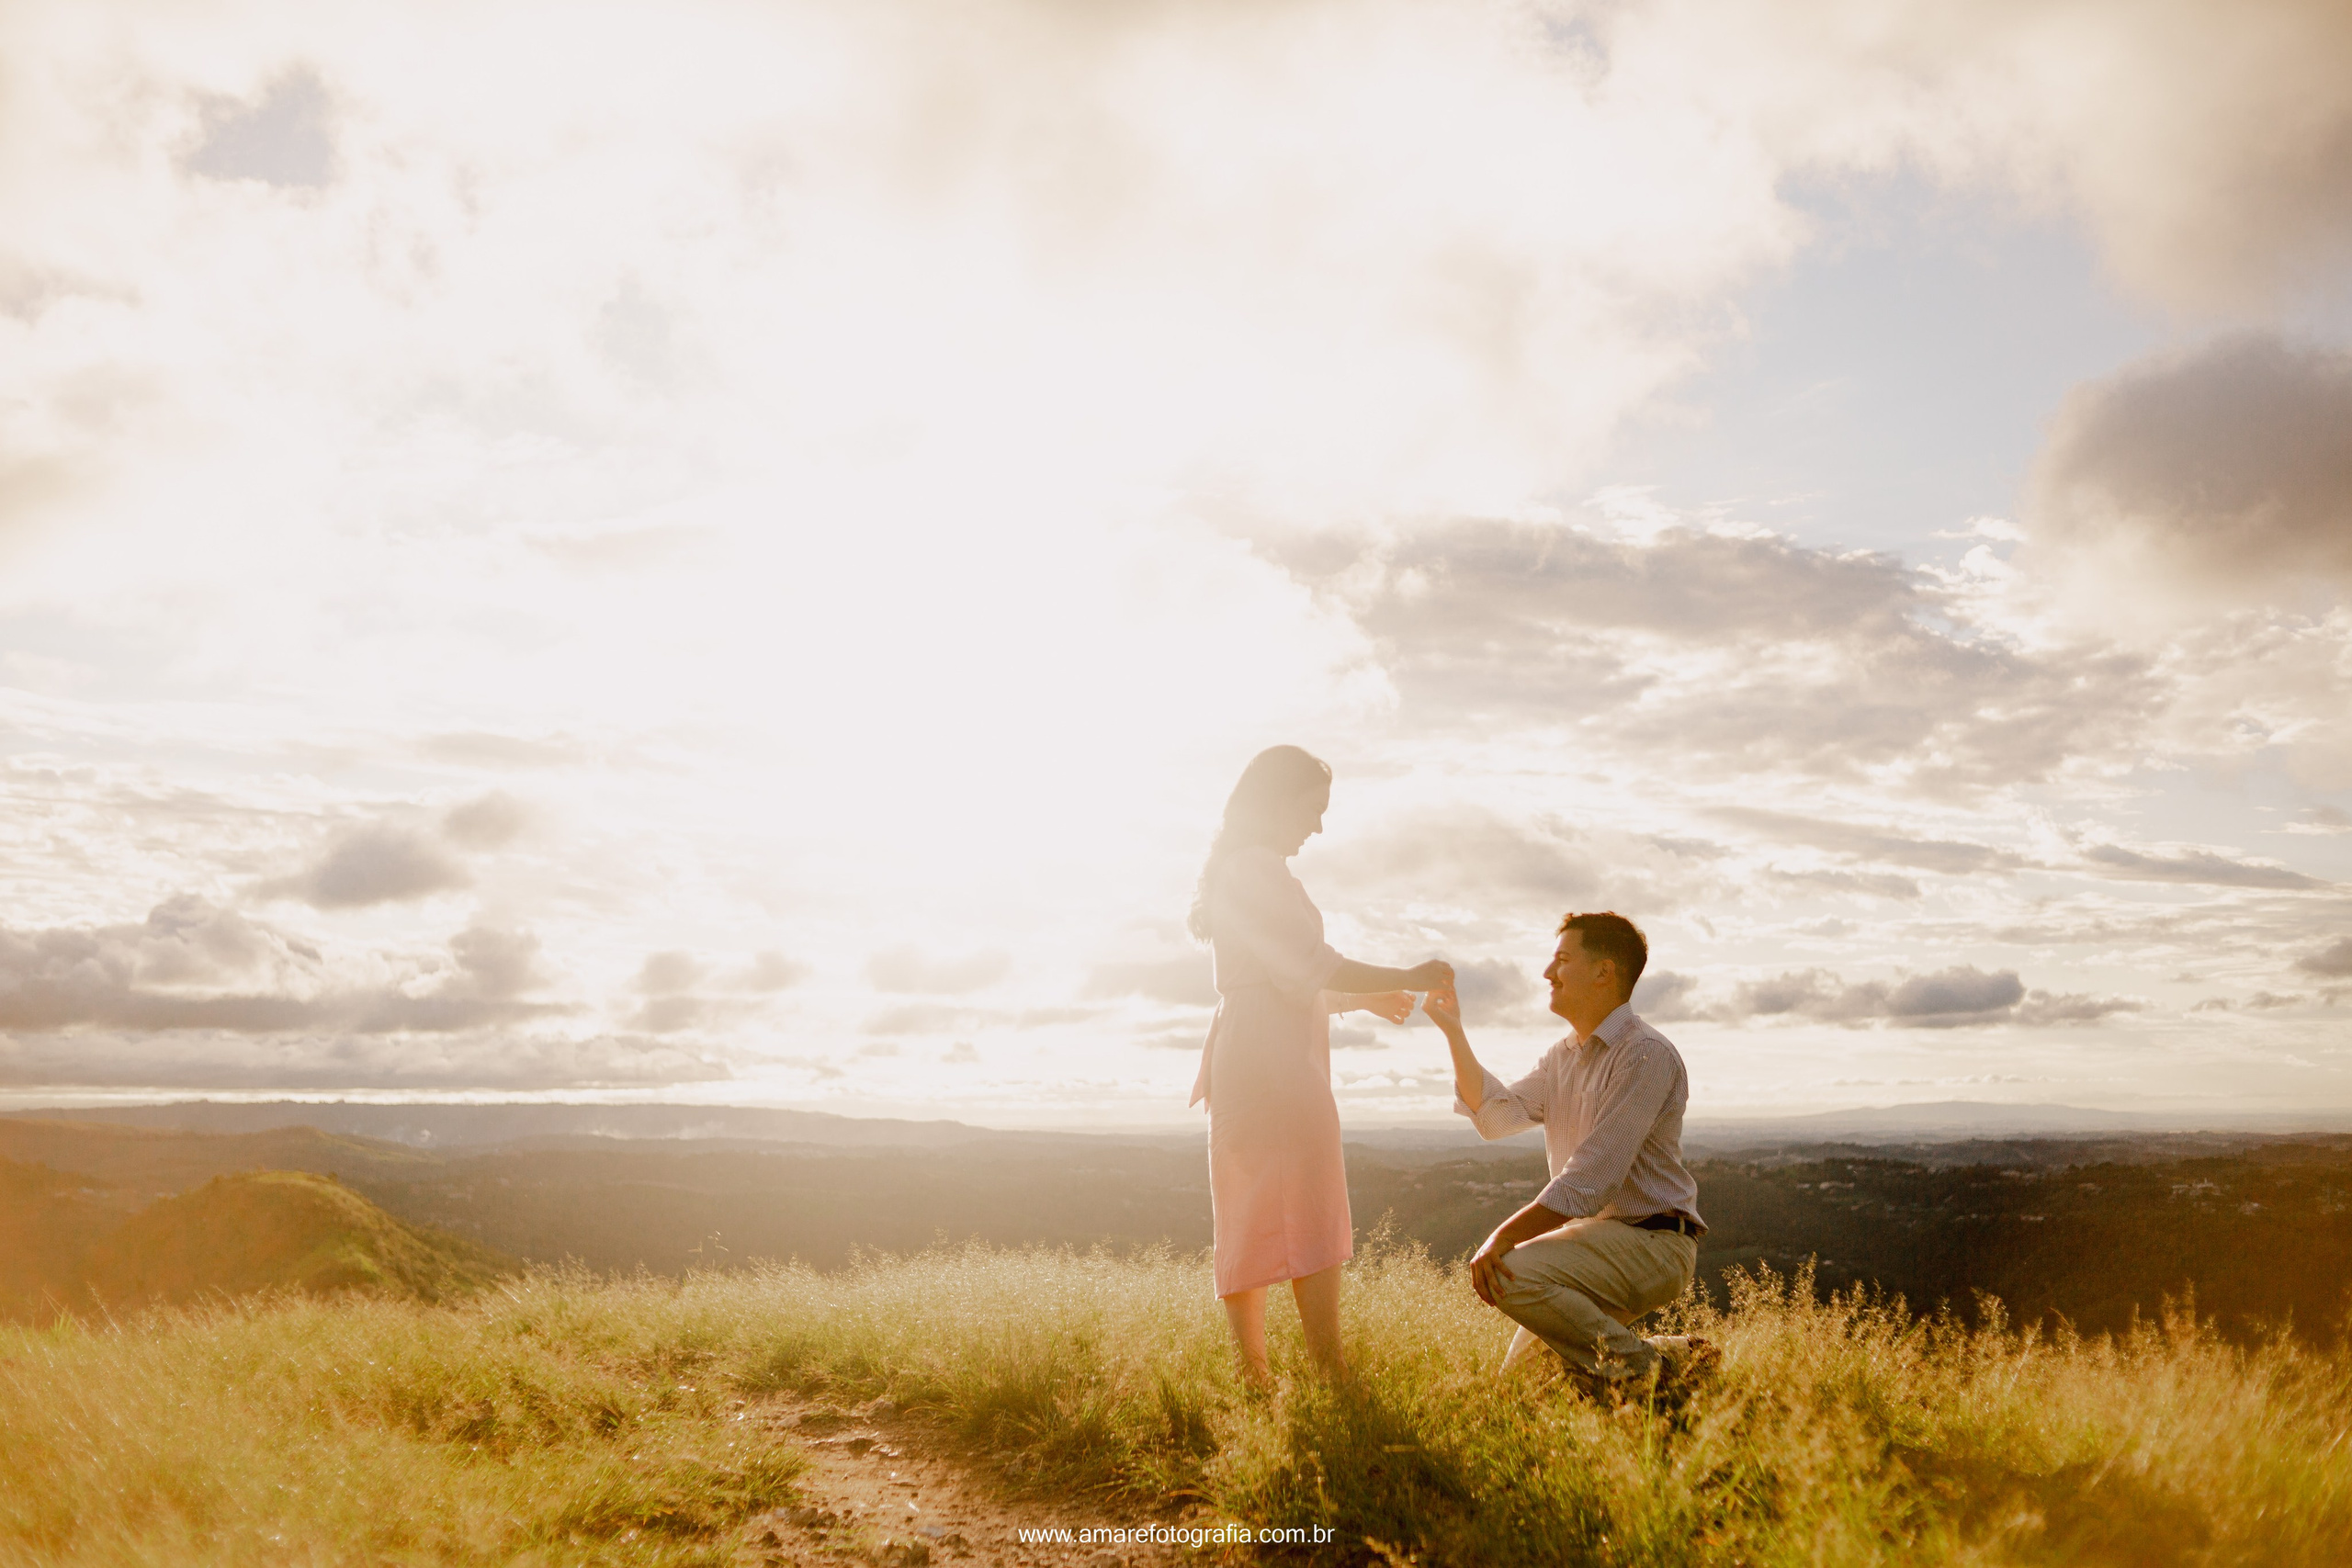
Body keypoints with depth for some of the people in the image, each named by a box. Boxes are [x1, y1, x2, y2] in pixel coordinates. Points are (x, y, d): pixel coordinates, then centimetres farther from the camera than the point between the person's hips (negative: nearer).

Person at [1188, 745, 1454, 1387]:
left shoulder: (1238, 871, 23)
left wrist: (1365, 997, 23)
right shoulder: (1259, 869, -9)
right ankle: (1331, 1377, -16)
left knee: (1252, 1227, 8)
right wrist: (1410, 978, -7)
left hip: (1242, 1062, 10)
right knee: (1310, 1220, -13)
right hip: (1275, 1062, -10)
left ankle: (1253, 1377, 9)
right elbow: (1310, 969, -15)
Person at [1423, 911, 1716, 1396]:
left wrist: (1502, 1238, -24)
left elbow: (1588, 1179, -23)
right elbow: (1497, 1114, 6)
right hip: (1598, 1236, 9)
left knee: (1511, 1272, -29)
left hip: (1652, 1241, -9)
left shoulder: (1646, 1055, -17)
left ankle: (1636, 1363, -14)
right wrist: (1453, 1032, 0)